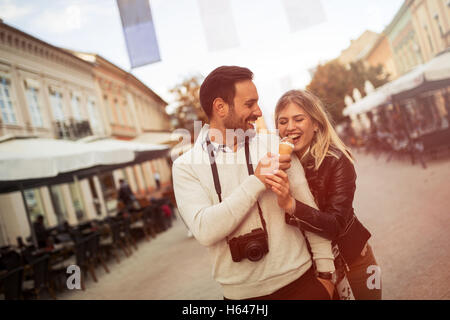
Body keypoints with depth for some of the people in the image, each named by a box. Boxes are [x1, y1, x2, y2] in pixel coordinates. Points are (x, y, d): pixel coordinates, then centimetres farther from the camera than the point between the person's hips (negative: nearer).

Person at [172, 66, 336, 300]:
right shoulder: (186, 167, -7)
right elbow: (205, 231, -19)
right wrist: (257, 181, -19)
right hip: (241, 292, -1)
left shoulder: (274, 146, -1)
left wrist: (325, 269, 1)